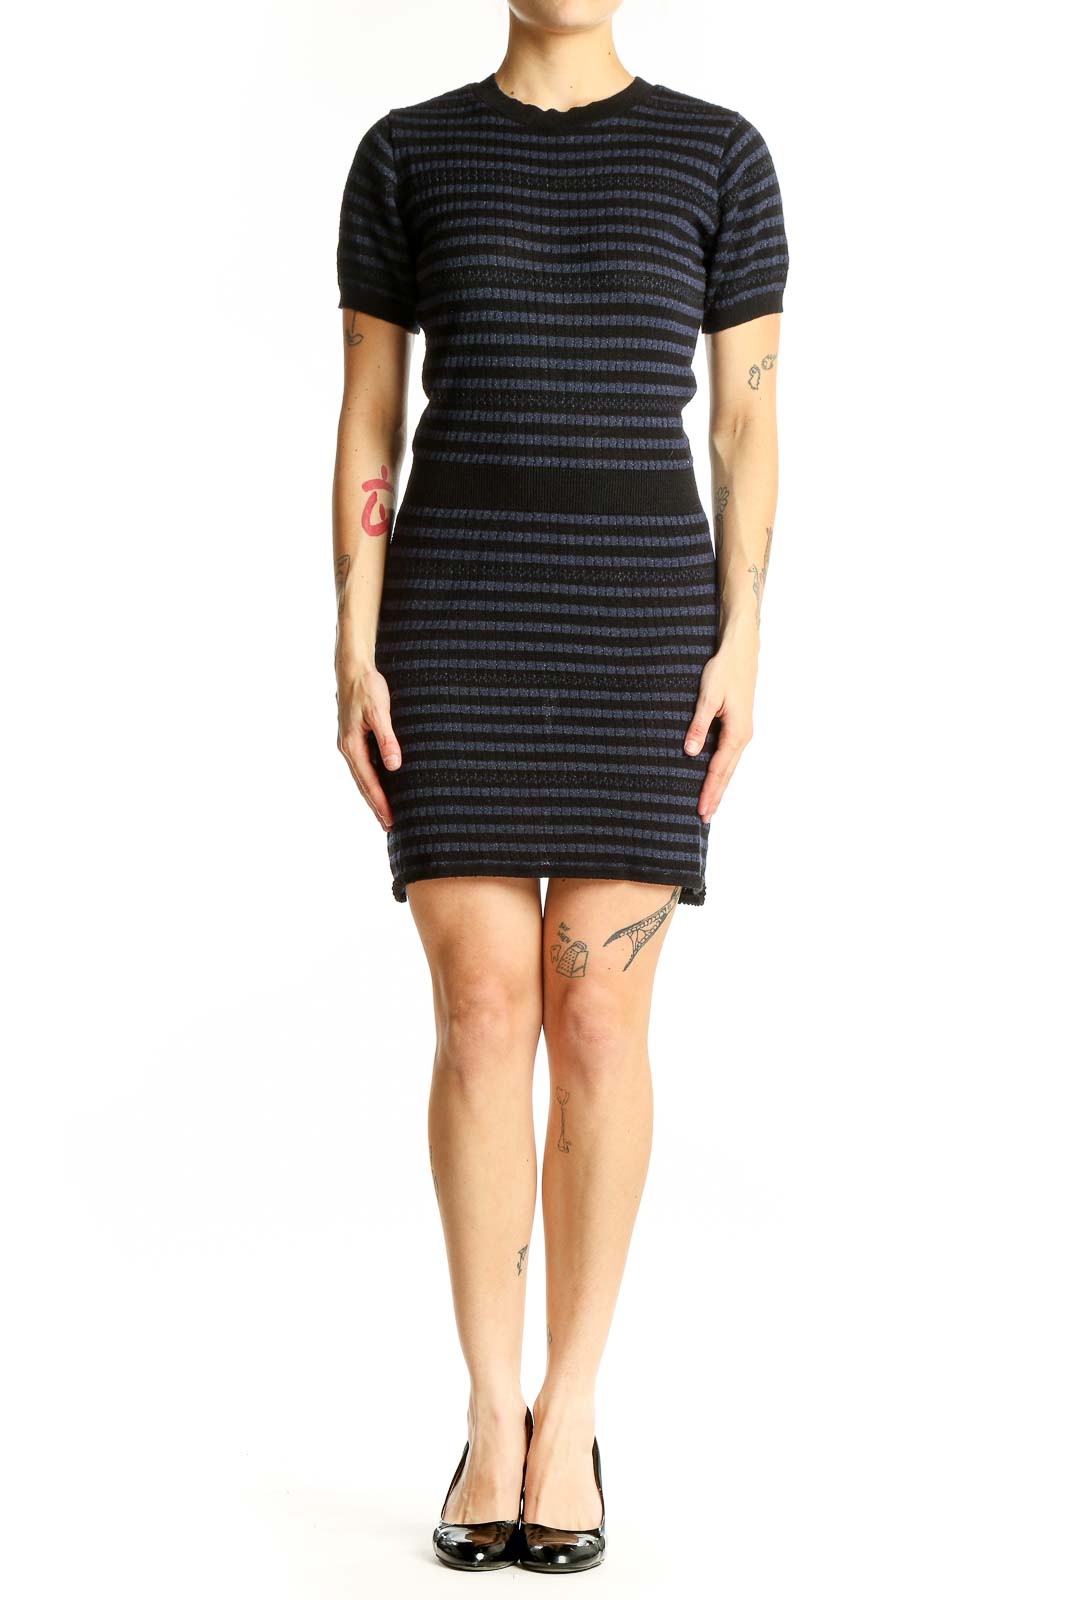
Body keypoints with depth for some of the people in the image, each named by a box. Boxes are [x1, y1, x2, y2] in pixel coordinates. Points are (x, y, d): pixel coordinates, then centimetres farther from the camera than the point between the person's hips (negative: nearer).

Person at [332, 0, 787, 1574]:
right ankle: (493, 1416, 10)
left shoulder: (717, 152, 6)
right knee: (484, 1019, -4)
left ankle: (568, 1415, 12)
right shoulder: (407, 153, 8)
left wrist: (740, 647, -5)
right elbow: (365, 418, 7)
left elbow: (750, 418, 4)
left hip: (642, 617, 0)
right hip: (457, 612, 1)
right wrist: (355, 656, -2)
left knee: (596, 1026, -3)